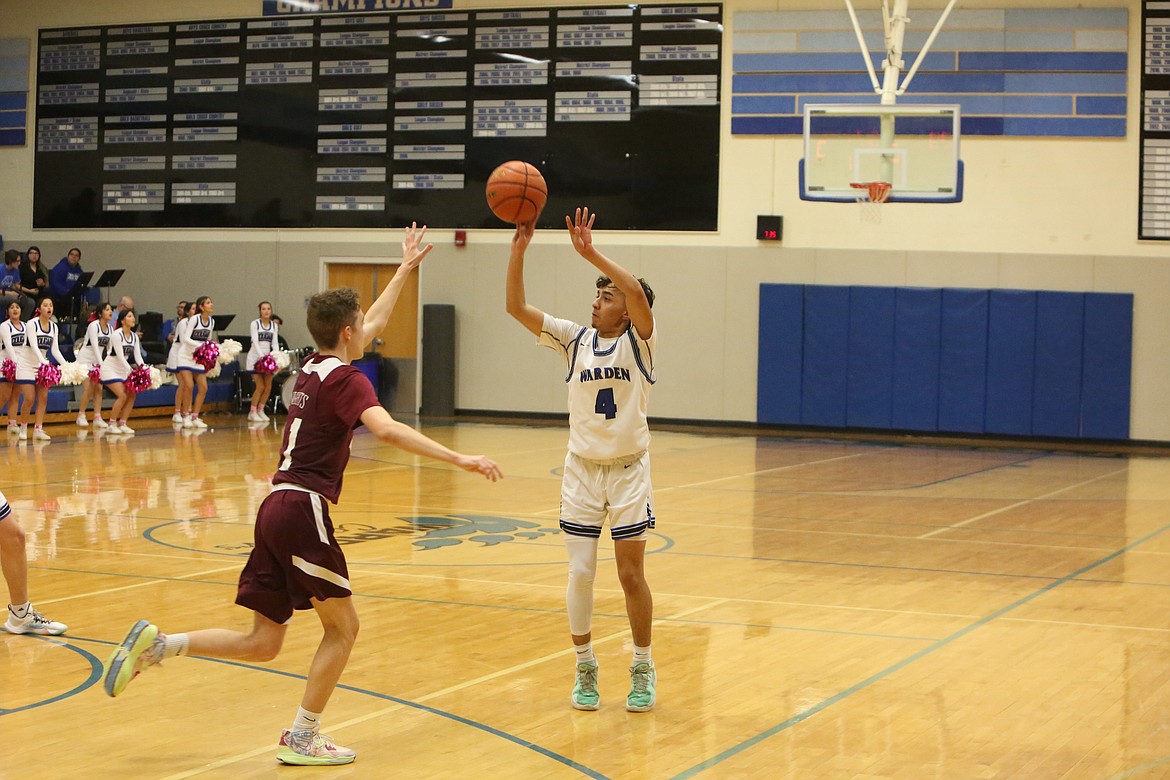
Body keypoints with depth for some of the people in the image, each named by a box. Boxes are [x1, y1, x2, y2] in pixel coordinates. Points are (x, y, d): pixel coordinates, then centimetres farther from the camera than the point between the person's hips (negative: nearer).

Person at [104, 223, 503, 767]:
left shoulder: (312, 368, 18)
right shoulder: (344, 378, -7)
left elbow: (373, 324, 35)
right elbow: (387, 429, -26)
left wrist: (406, 268, 44)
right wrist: (458, 459, -28)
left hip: (276, 509, 8)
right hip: (303, 510, -8)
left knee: (263, 642, 11)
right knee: (342, 626, 6)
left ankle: (156, 645, 0)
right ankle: (302, 738, 5)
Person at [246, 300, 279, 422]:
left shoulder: (274, 326, 7)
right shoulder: (255, 324, -6)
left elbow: (274, 343, 3)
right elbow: (255, 342, -15)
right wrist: (262, 356, -27)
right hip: (255, 358, -5)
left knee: (268, 388, 0)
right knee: (260, 387, -10)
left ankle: (260, 410, 16)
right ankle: (252, 412, 3)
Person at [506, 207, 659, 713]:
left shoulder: (638, 341, -8)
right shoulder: (574, 340, 1)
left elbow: (637, 291, -28)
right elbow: (516, 307, -7)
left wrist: (589, 252, -34)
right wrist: (518, 249, -18)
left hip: (629, 470, -2)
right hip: (582, 468, 3)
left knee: (631, 575, 1)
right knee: (580, 573, -1)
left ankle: (643, 669, 19)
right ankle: (585, 667, 16)